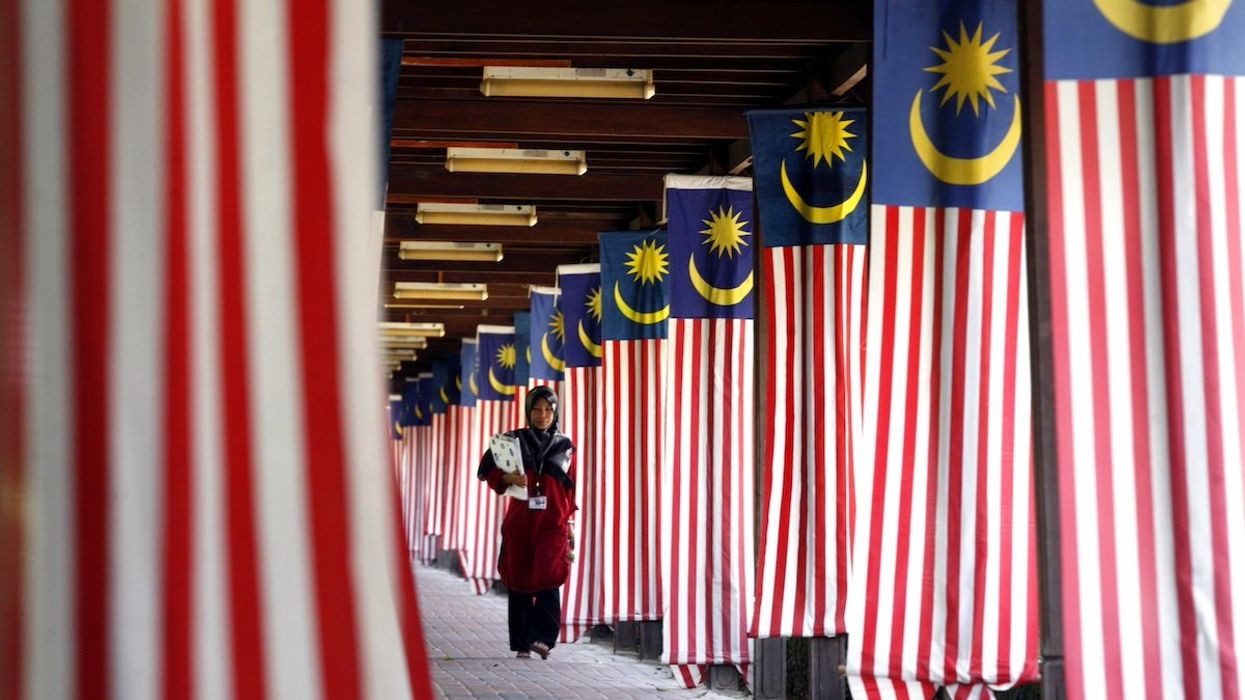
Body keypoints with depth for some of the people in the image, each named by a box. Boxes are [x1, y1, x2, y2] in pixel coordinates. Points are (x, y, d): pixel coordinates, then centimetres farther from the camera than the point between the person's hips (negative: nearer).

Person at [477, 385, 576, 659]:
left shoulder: (564, 446, 9)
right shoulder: (514, 440, 6)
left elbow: (570, 487, 13)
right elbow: (489, 472, 4)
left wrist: (569, 521, 7)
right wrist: (508, 478, -16)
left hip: (553, 522, -1)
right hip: (520, 521, 1)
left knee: (548, 577, -18)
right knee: (519, 581, 2)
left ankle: (542, 638, -22)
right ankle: (523, 644, 9)